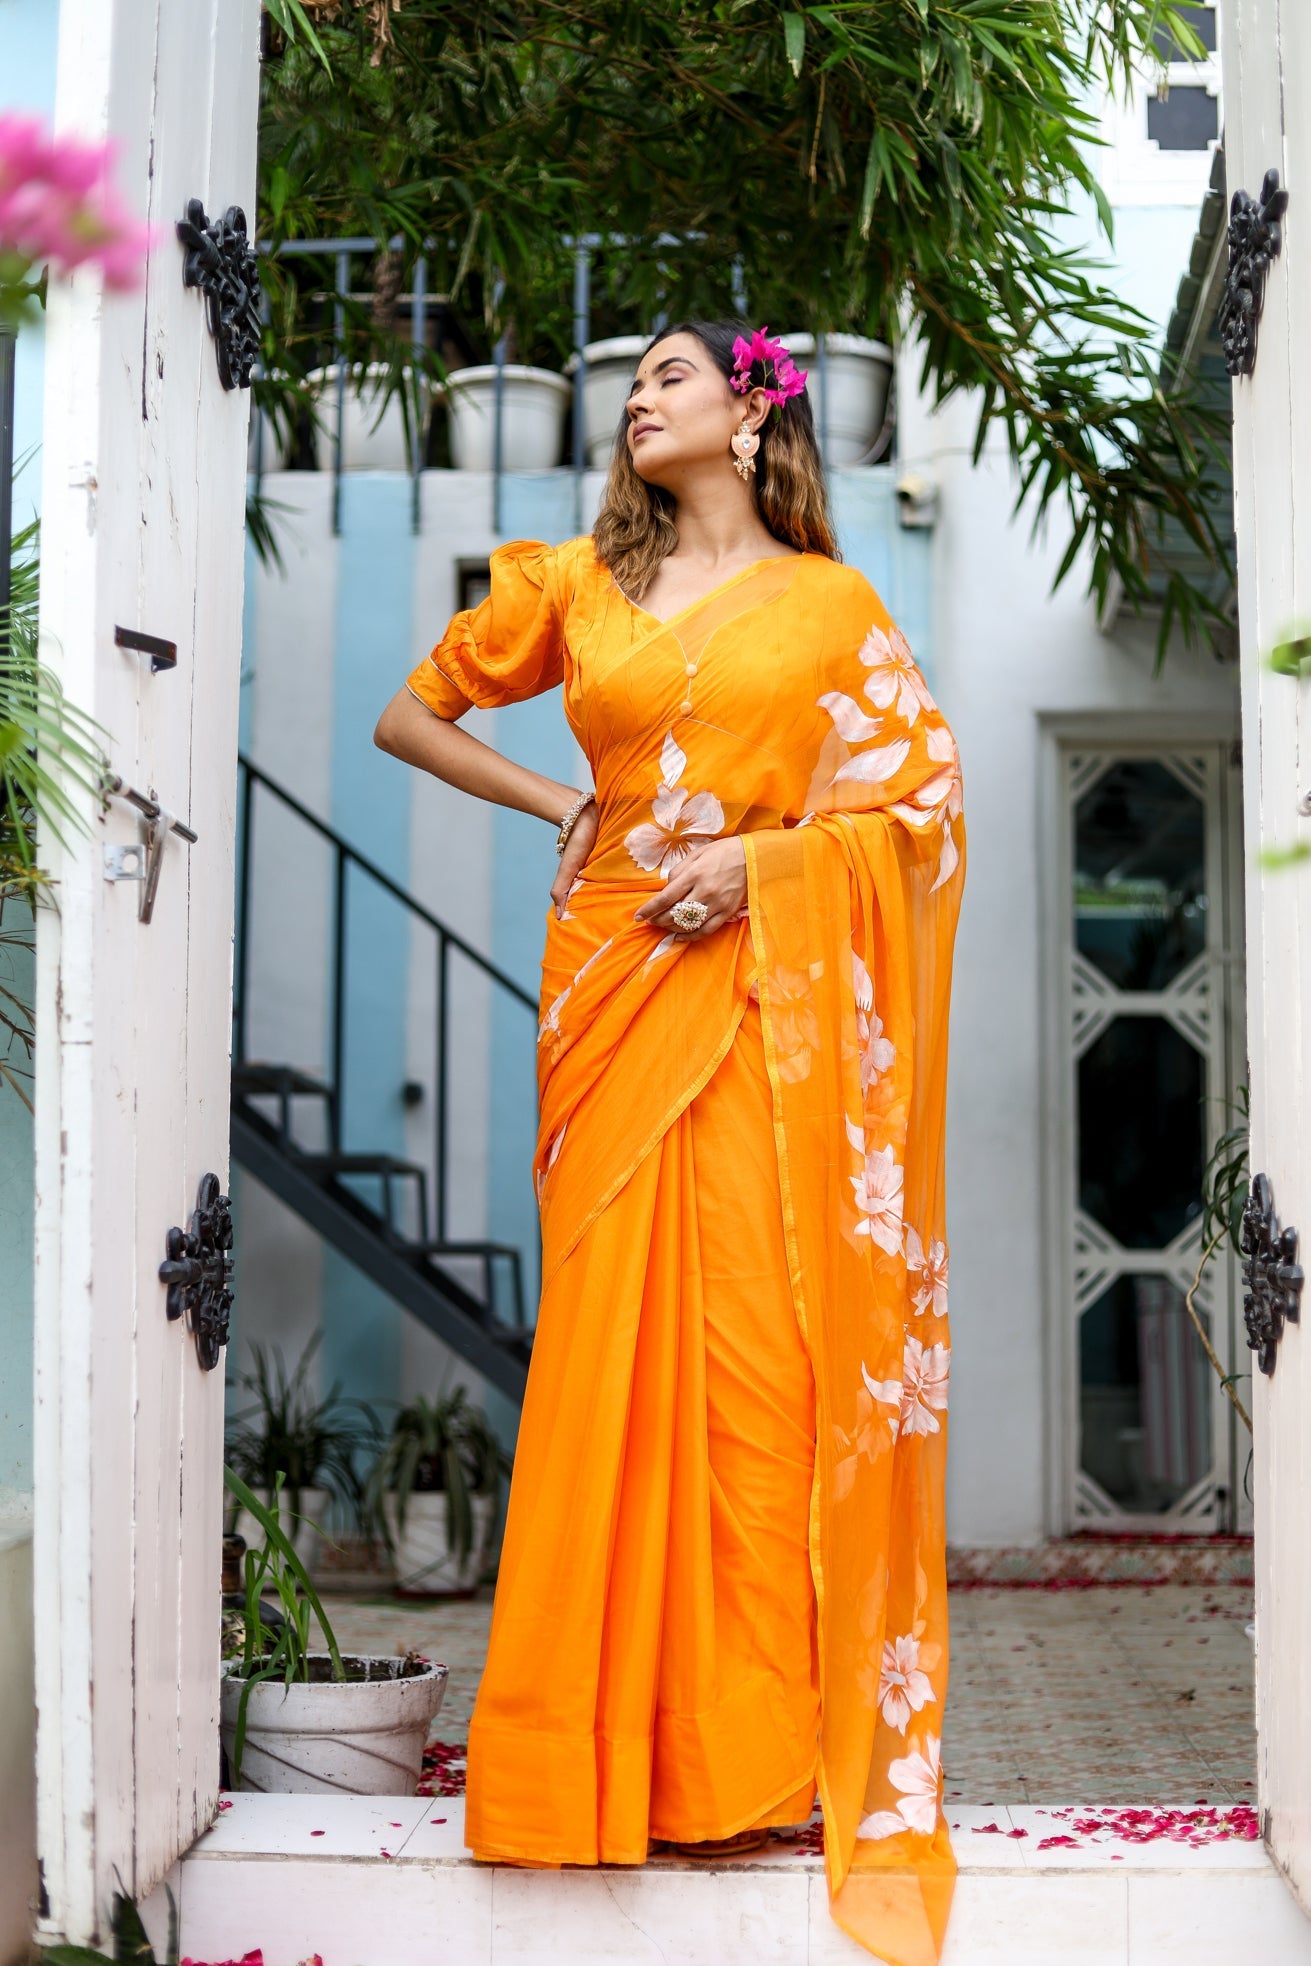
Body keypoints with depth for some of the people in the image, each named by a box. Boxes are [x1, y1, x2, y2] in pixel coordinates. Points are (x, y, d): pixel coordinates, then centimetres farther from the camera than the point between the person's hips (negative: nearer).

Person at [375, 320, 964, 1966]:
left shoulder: (828, 599, 11)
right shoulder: (575, 585, 15)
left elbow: (925, 784, 5)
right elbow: (413, 715, 21)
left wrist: (760, 857, -8)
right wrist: (558, 808, 9)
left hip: (776, 991, -1)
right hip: (620, 978, 2)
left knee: (764, 1330, -6)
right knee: (620, 1329, -2)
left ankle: (761, 1744, 0)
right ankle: (624, 1736, 5)